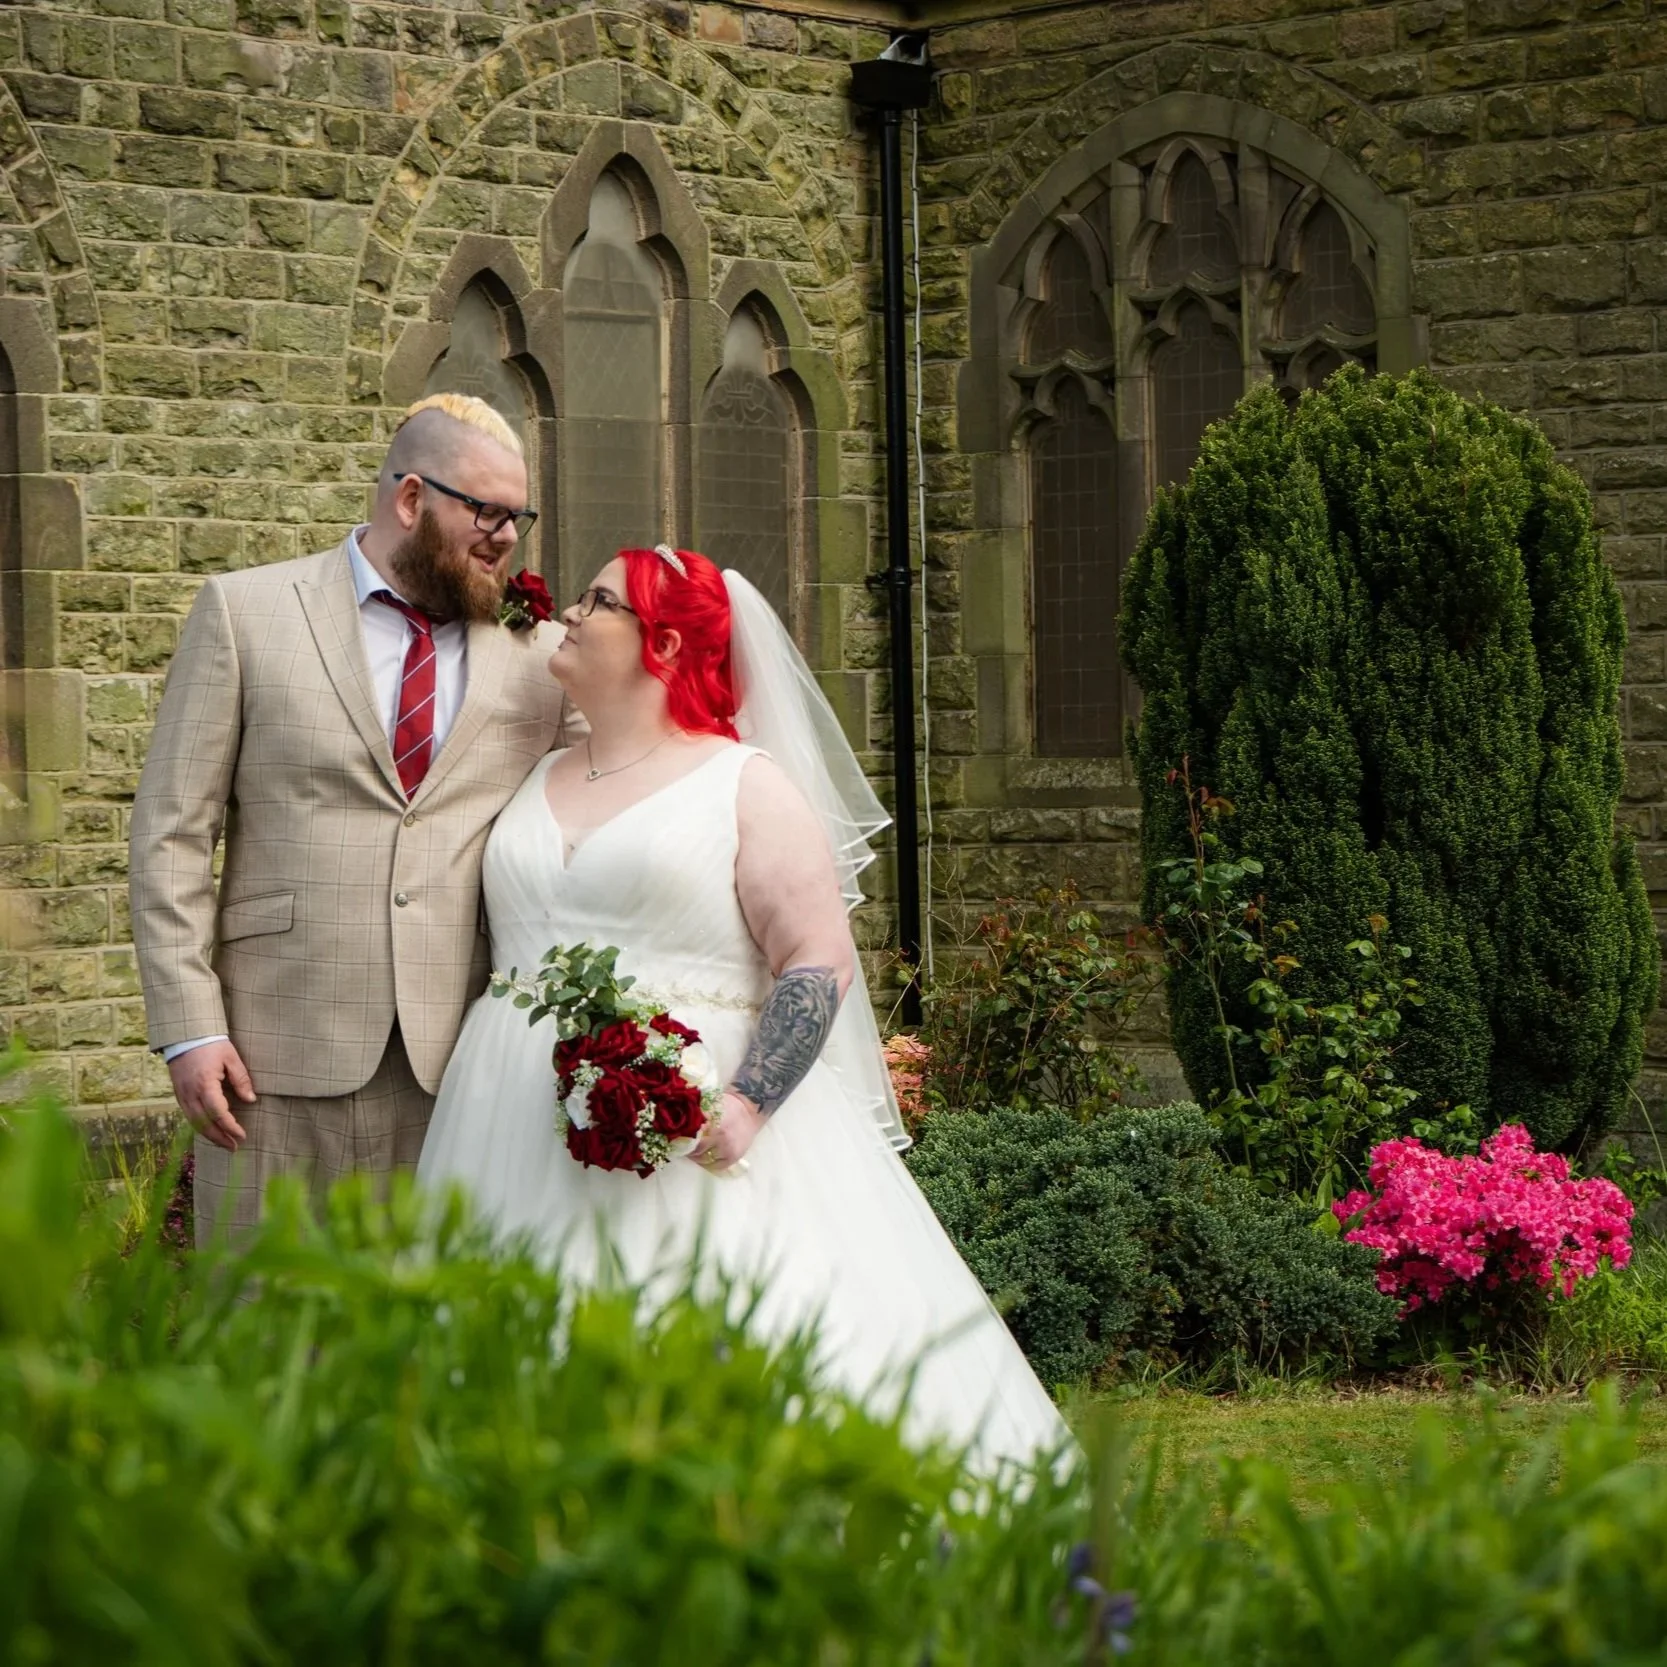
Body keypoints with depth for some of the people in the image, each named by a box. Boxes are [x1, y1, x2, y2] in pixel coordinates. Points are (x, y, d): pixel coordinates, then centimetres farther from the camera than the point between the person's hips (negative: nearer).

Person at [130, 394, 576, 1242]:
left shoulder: (535, 650, 10)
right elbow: (171, 831, 1)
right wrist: (190, 1028, -6)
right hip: (279, 1058, -2)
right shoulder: (244, 613, 4)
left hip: (459, 1068, 2)